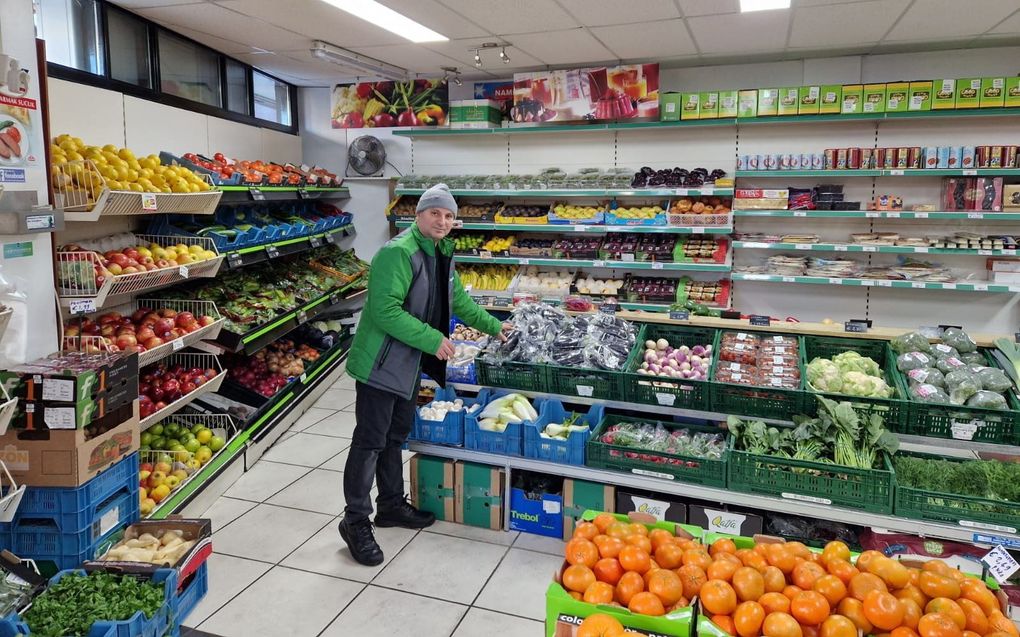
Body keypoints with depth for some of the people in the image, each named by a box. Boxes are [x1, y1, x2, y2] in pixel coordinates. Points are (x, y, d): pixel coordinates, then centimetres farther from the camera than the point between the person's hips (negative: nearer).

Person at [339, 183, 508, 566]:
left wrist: (492, 326, 30)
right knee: (371, 441, -2)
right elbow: (385, 310, -26)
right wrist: (433, 340, -24)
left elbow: (457, 299, 26)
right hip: (381, 362, -9)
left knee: (396, 436, 19)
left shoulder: (442, 254, 12)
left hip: (409, 363, 9)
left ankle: (392, 505, 33)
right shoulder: (398, 253, -19)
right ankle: (356, 521, 10)